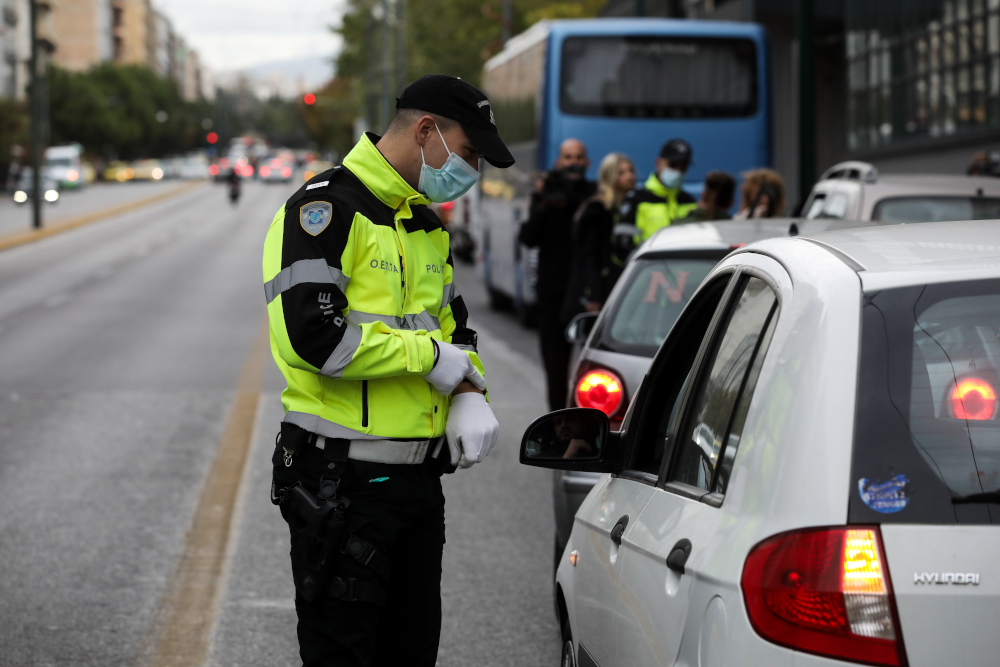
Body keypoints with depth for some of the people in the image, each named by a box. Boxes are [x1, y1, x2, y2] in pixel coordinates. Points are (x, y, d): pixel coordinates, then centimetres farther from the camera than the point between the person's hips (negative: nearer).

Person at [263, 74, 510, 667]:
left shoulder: (427, 223, 16)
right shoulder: (328, 208, -13)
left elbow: (454, 327, 21)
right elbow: (315, 335, -25)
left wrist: (470, 396, -1)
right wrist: (430, 356, -16)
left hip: (419, 479, 9)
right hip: (343, 484, -9)